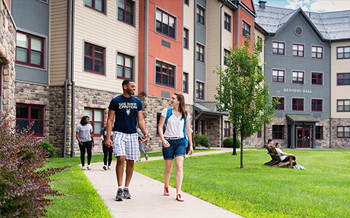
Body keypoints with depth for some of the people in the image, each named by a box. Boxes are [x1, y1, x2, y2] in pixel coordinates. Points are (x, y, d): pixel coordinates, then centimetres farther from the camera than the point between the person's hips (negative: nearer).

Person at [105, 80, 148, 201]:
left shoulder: (137, 102, 10)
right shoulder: (115, 101, 1)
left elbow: (140, 120, 10)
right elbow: (110, 120, 1)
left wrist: (145, 133, -6)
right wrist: (108, 137, -8)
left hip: (132, 134, 4)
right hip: (119, 133, -3)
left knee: (130, 162, 3)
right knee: (121, 159, -17)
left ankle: (126, 188, 15)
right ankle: (120, 189, -10)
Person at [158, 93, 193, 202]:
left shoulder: (186, 114, 5)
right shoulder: (166, 111, 2)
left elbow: (188, 130, 11)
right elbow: (160, 126, 3)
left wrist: (191, 145, 10)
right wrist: (163, 140, -12)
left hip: (180, 141, 0)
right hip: (168, 141, 0)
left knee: (179, 166, -14)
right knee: (168, 168, 7)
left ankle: (178, 193, -14)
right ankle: (166, 187, 34)